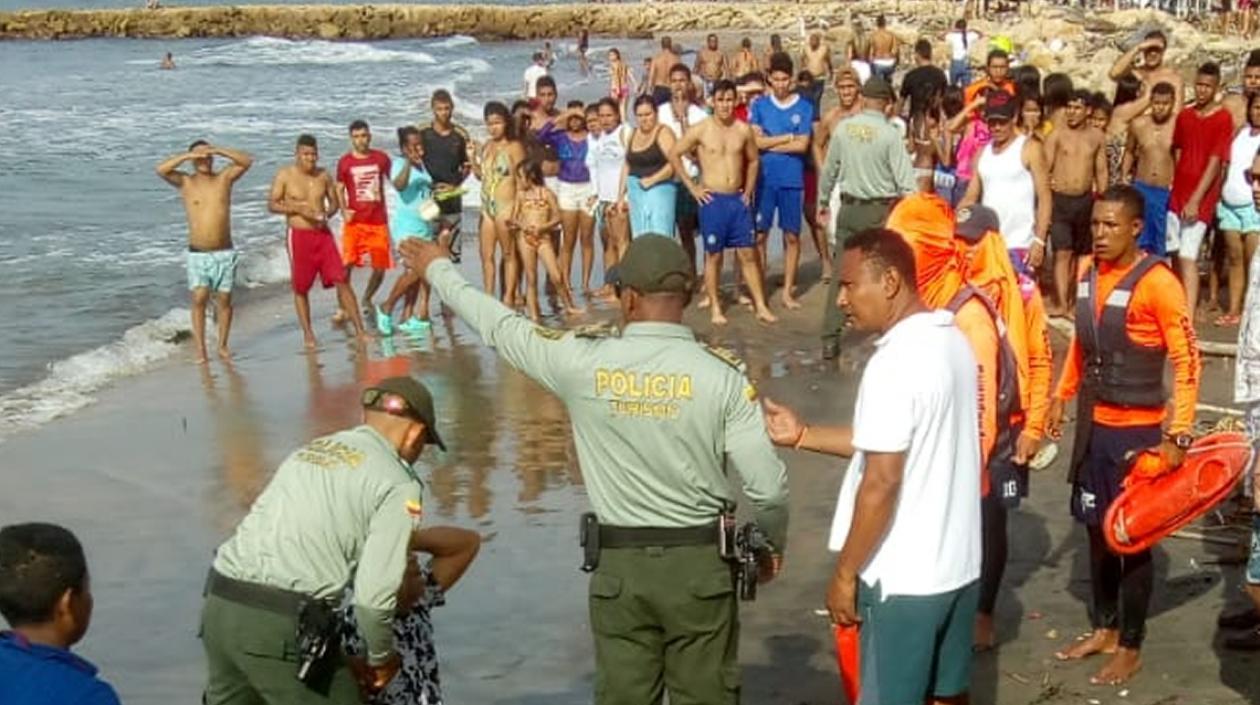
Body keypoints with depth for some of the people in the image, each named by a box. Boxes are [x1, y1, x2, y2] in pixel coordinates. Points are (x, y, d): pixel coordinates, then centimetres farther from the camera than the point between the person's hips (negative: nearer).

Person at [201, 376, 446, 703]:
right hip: (283, 626, -7)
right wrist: (381, 659, 9)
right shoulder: (398, 484, -1)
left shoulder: (310, 449, 20)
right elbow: (373, 596, -9)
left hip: (218, 604, 8)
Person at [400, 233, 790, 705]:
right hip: (700, 562, -1)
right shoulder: (722, 374, -11)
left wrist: (437, 268, 24)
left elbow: (499, 326, 7)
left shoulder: (582, 361, -9)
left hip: (619, 565, 1)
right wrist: (774, 543, 11)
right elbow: (768, 486, -10)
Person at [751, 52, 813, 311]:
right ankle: (759, 288, 11)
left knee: (792, 235, 3)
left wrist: (769, 144, -7)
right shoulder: (759, 106, 4)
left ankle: (788, 290, 12)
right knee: (760, 234, 2)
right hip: (764, 179, 1)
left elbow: (802, 145, -9)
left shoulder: (804, 107, 0)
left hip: (792, 180, -1)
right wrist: (787, 137, -7)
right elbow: (754, 141, -6)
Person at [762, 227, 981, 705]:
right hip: (957, 564, 8)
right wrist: (802, 435, 10)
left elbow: (881, 484, -23)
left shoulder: (894, 364, -22)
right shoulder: (952, 342, 5)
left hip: (903, 577, -8)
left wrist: (845, 574, -13)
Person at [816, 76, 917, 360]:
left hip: (849, 208, 3)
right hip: (881, 210, -3)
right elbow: (906, 181, -12)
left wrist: (823, 202, 21)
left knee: (840, 273, 6)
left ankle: (830, 339, 4)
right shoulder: (890, 134, -12)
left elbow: (828, 169, 7)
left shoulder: (843, 128, -2)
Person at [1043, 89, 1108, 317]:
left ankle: (1070, 300, 22)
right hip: (1060, 199, -3)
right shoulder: (1056, 135, -4)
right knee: (1062, 253, -11)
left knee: (1077, 253, 11)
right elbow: (1044, 169, -5)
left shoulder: (1097, 136, 6)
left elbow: (1101, 171, 12)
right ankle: (1062, 304, -15)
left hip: (1085, 200, 3)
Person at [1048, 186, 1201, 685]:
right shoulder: (1089, 272, 4)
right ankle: (1105, 629, 31)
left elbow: (1187, 362, -17)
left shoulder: (1157, 282, -17)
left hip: (1137, 431, -6)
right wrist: (1061, 396, 16)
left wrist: (1178, 436, -21)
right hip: (1092, 424, 7)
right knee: (1097, 531, 15)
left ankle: (1131, 648, 17)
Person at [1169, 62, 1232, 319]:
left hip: (1201, 198, -6)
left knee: (1188, 257, -12)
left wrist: (1195, 200, -18)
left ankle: (1188, 318, -13)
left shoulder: (1223, 119, -9)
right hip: (1177, 193, 6)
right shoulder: (1184, 116, 8)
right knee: (1176, 254, 11)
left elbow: (1215, 163, -13)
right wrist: (1172, 189, 8)